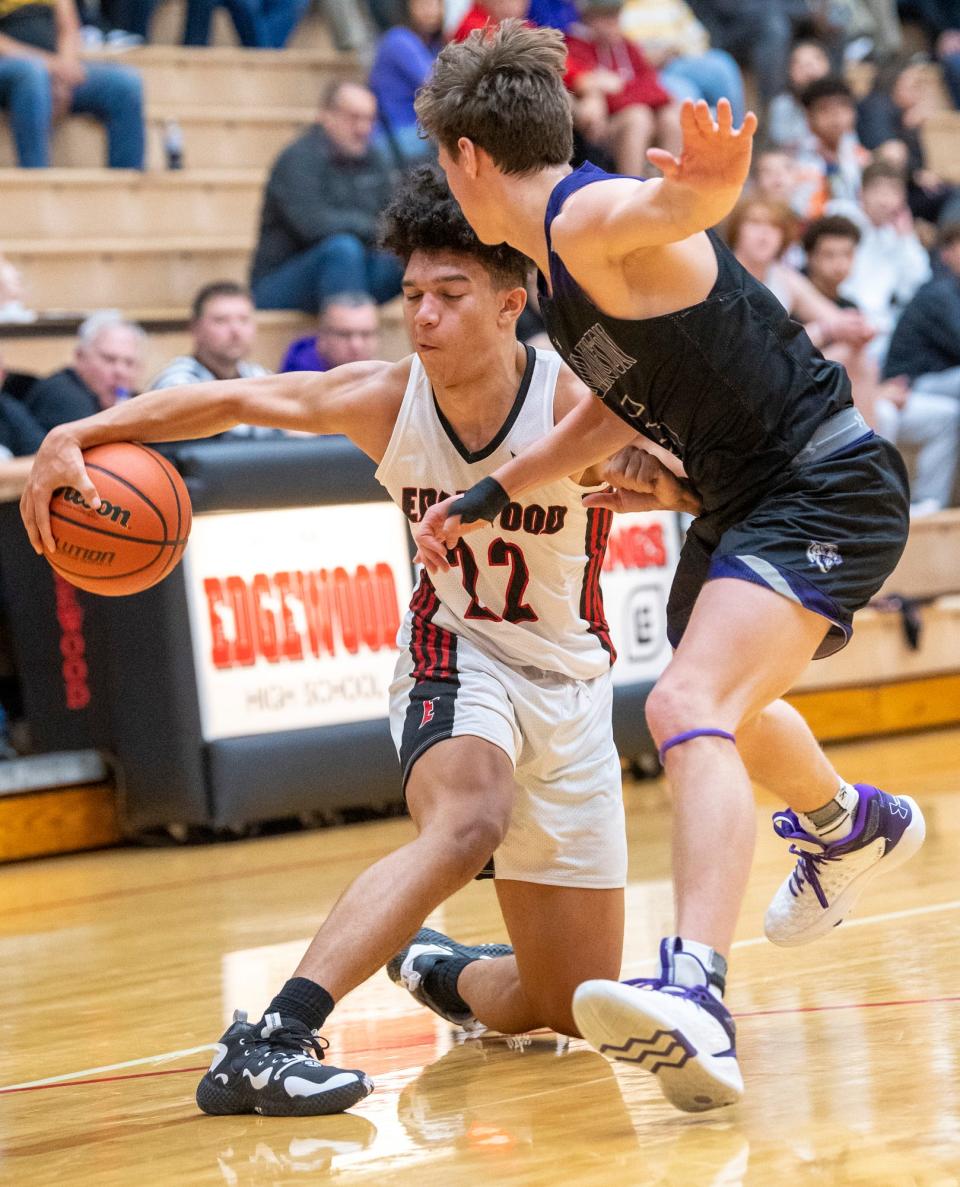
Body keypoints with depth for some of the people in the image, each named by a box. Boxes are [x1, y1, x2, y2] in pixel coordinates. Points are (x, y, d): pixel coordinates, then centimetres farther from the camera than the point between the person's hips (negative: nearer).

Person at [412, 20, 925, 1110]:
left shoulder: (596, 218, -21)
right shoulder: (560, 263, 9)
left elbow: (677, 204, -45)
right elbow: (621, 399, 22)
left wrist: (709, 182, -68)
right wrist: (489, 496, 20)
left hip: (825, 488, -11)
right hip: (740, 496, 11)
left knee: (691, 707, -30)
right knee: (723, 703, 33)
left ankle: (695, 995, -43)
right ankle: (851, 825, 64)